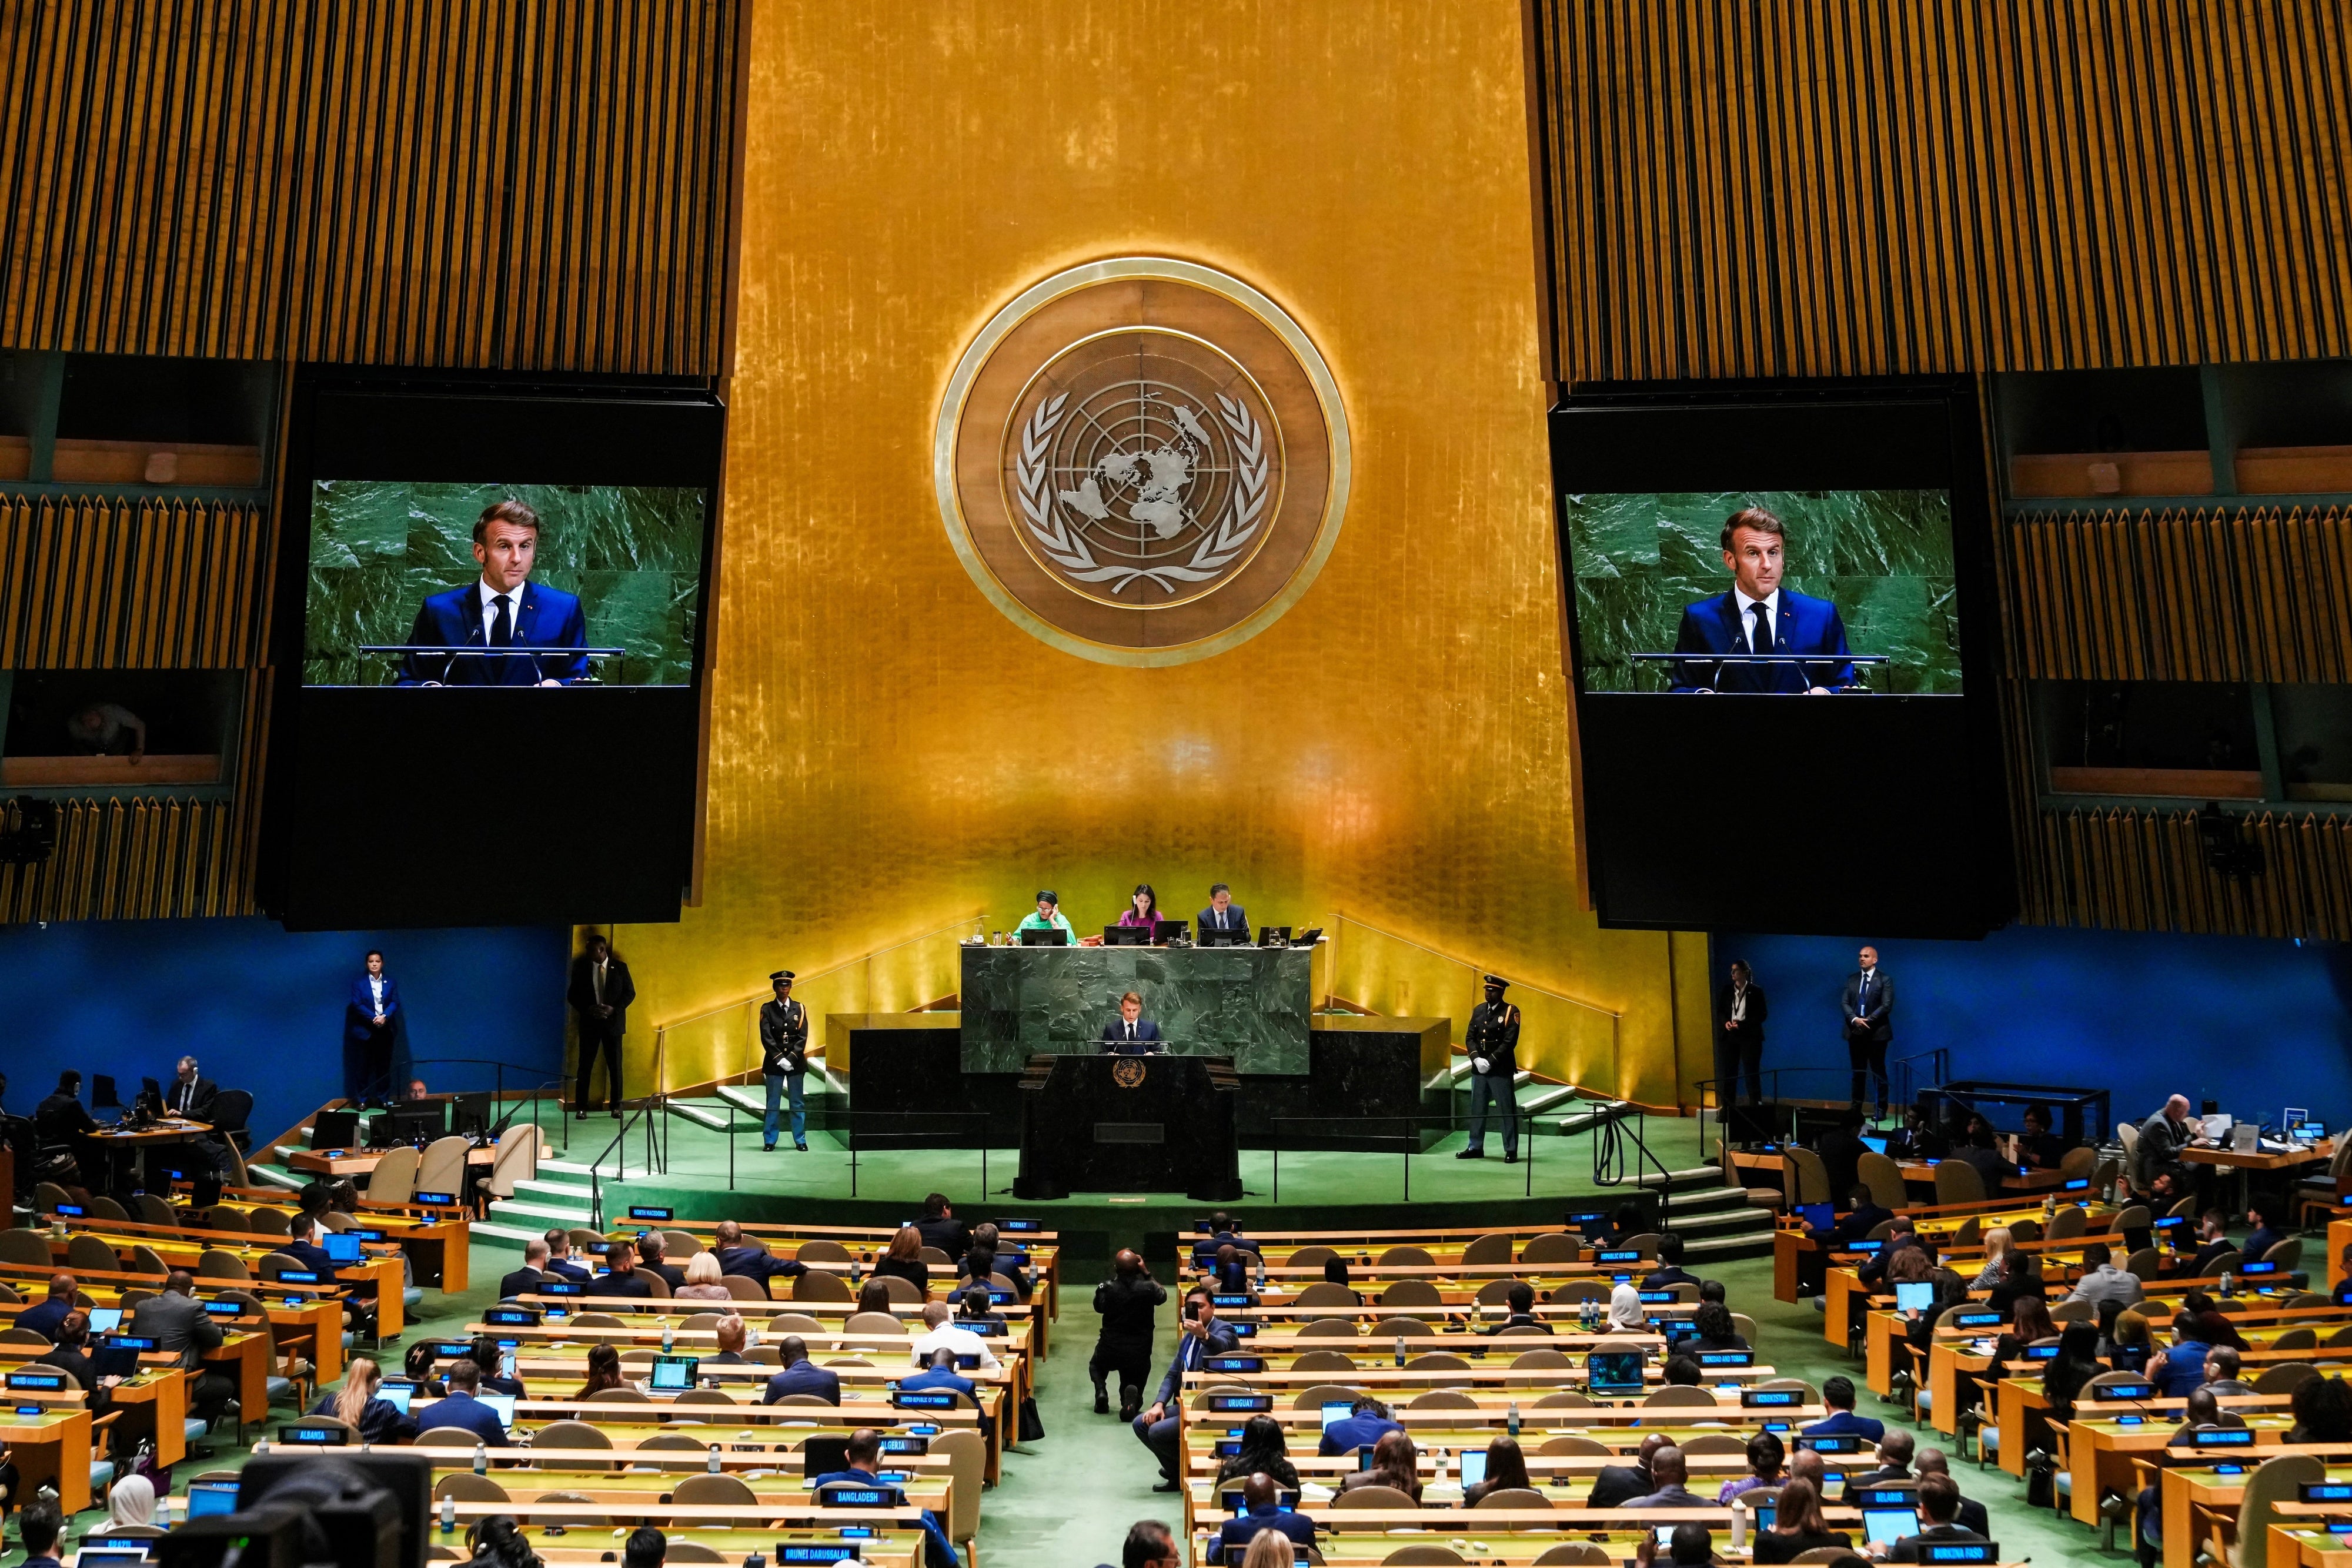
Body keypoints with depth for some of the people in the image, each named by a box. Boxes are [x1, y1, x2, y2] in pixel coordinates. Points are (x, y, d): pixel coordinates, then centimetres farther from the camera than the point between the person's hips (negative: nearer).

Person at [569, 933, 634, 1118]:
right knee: (585, 1065, 1)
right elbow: (572, 995, 3)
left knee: (615, 1066, 3)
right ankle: (581, 1107, 6)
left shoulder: (620, 967, 2)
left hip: (613, 1022, 0)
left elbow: (630, 993, 2)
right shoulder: (581, 968, 2)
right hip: (590, 1022, 0)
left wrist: (614, 1009, -13)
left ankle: (616, 1105, 11)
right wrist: (588, 1008, -13)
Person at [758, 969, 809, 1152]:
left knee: (798, 1103, 5)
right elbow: (766, 1037, -6)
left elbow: (803, 1038, -1)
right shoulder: (767, 1009, 0)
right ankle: (770, 1140, 11)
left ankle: (800, 1140, 11)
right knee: (773, 1104, 3)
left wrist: (791, 1058, -13)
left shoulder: (799, 1009, 4)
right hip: (774, 1062, -1)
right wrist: (780, 1059, -14)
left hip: (796, 1061, 1)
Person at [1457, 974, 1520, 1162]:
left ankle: (1511, 1150, 9)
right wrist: (1476, 1058, -9)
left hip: (1501, 1070, -5)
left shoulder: (1511, 1012, -7)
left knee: (1507, 1110, 1)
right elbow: (1470, 1038, 8)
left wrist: (1490, 1061, -18)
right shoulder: (1478, 1010, 10)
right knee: (1477, 1109, 12)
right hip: (1479, 1069, 6)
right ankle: (1475, 1147, 22)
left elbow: (1510, 1042, -14)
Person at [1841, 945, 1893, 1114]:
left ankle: (1881, 1109, 9)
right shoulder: (1852, 979, 9)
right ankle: (1855, 1107, 15)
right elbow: (1844, 1002, 3)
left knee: (1878, 1072, 3)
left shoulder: (1884, 979, -4)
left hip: (1877, 1032, -4)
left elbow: (1887, 1006, -12)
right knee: (1857, 1071, 9)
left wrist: (1868, 1021, -18)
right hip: (1855, 1032, 4)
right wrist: (1854, 1019, -15)